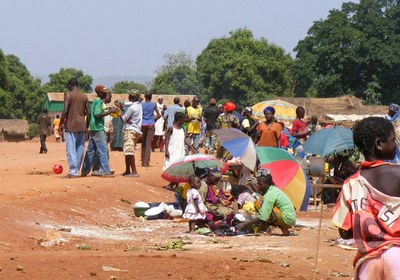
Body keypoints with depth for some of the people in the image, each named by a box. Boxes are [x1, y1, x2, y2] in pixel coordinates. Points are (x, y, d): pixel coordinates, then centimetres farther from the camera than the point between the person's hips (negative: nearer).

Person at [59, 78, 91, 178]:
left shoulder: (68, 95, -5)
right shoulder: (84, 96, 10)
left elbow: (65, 111, -13)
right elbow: (88, 112, 9)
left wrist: (60, 124, -5)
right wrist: (87, 127, 16)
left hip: (71, 125, -5)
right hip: (82, 126, 5)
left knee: (71, 149, -5)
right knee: (80, 149, 10)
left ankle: (73, 171, -11)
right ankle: (77, 170, 14)